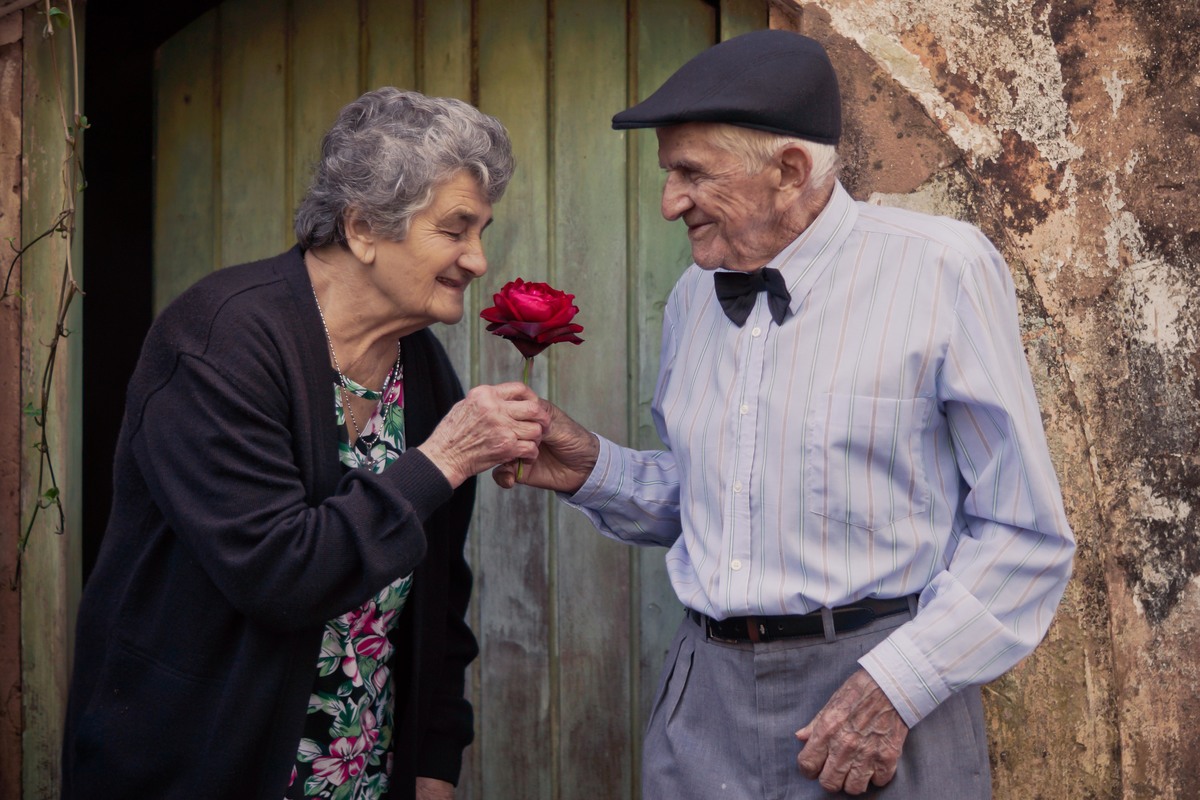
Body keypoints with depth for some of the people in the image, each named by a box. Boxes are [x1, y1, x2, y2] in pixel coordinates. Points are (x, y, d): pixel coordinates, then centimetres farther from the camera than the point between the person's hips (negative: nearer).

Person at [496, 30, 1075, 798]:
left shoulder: (944, 269, -11)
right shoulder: (694, 295, 7)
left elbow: (1025, 533, -10)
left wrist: (895, 686, -16)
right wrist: (594, 470, 1)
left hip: (891, 697, -5)